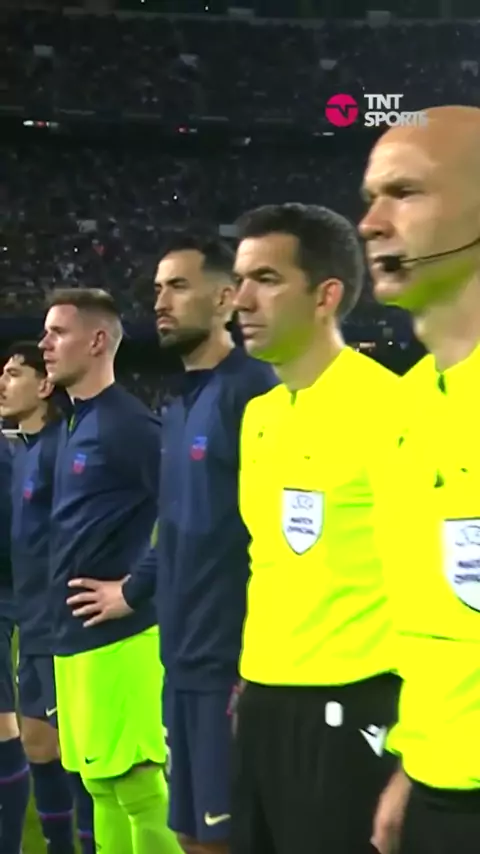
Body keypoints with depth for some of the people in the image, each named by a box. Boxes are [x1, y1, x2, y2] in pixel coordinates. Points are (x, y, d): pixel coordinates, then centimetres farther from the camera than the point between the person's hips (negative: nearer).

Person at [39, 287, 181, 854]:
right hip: (75, 633, 9)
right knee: (100, 781, 15)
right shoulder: (73, 425, 15)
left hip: (117, 633, -9)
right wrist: (62, 616, 13)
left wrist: (136, 588, -14)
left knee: (136, 780, -6)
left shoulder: (126, 424, -13)